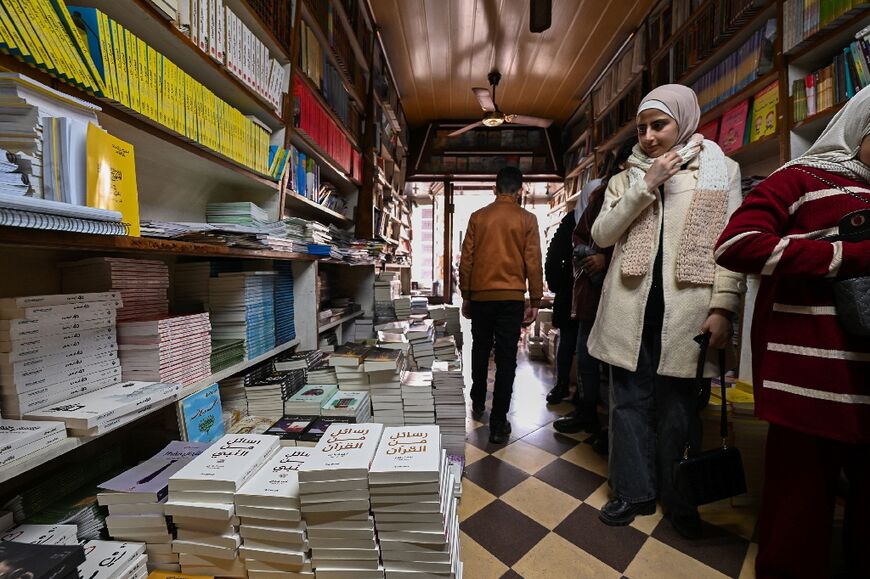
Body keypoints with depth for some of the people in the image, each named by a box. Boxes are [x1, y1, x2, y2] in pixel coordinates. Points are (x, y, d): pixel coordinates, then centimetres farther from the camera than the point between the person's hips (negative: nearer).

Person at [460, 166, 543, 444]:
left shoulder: (478, 217, 3)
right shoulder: (527, 219, 0)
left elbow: (466, 259, 3)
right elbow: (533, 263, -2)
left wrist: (465, 296, 11)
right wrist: (535, 301, 5)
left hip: (480, 295, 2)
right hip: (512, 297, -2)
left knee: (480, 351, 19)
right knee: (506, 358, 3)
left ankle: (478, 404, 35)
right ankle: (498, 424, 7)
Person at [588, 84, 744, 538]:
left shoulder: (720, 170, 8)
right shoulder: (628, 176, 13)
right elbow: (601, 235, 1)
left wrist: (722, 306, -10)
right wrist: (646, 185, -6)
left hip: (685, 309, -1)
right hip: (630, 307, 2)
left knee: (678, 406, 9)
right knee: (630, 401, 8)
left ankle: (679, 500, 30)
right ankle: (633, 491, 26)